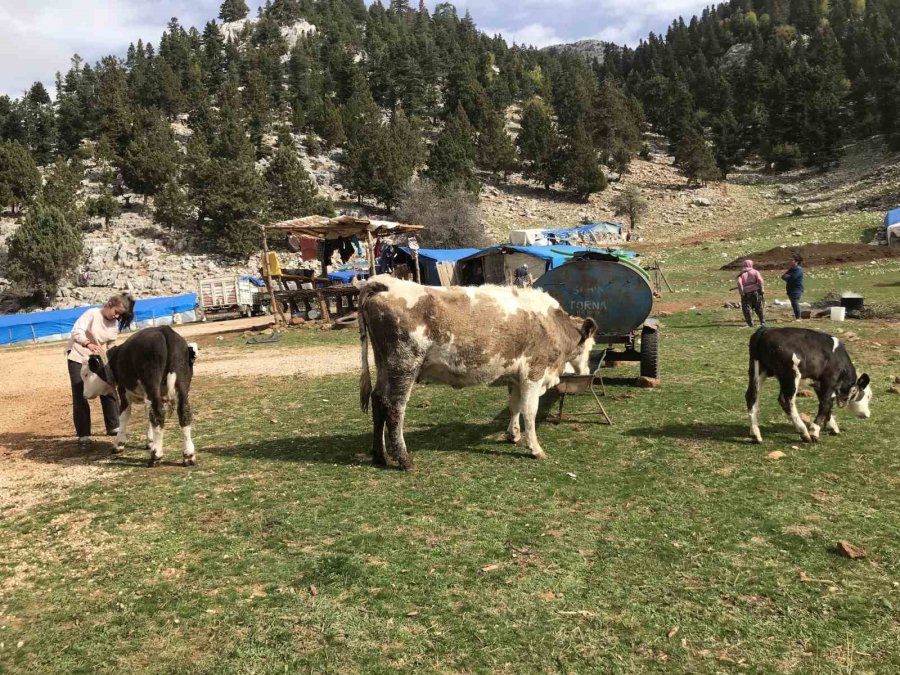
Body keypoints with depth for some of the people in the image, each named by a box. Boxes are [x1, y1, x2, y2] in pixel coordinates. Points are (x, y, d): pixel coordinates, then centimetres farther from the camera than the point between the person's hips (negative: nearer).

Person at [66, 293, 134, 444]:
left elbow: (110, 345, 4)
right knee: (80, 395, -5)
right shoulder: (92, 313, -18)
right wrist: (89, 344, -49)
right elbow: (76, 332, -31)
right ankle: (83, 433, 3)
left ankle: (113, 427, 14)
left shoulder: (115, 324, 1)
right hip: (78, 357, -5)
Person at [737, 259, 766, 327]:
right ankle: (762, 322, 24)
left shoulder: (741, 274, 6)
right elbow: (760, 280, -7)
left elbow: (739, 283, -12)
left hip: (746, 294, -2)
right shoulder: (755, 272, 8)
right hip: (756, 292, 2)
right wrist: (762, 291, -8)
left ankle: (750, 323, -1)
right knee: (759, 308, 17)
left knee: (746, 309, 5)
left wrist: (741, 293, -10)